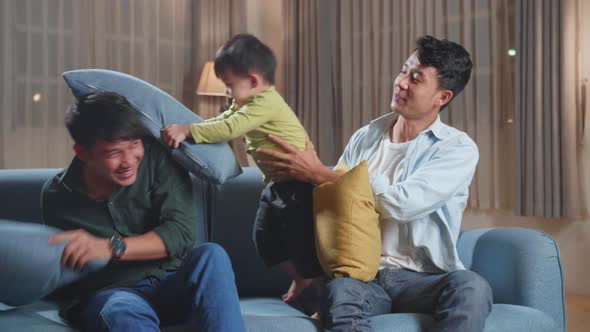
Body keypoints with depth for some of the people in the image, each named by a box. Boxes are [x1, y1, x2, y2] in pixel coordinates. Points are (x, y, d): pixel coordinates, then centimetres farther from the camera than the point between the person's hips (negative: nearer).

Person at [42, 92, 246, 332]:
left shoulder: (156, 157, -3)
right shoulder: (57, 195, 1)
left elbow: (181, 232, -13)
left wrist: (110, 248, -24)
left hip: (170, 285, 2)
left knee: (211, 256, -32)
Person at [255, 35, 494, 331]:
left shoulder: (459, 149, -1)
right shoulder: (365, 138, 12)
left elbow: (401, 203, -17)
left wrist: (317, 172, -15)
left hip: (421, 279, -1)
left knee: (471, 287, -35)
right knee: (339, 291, -35)